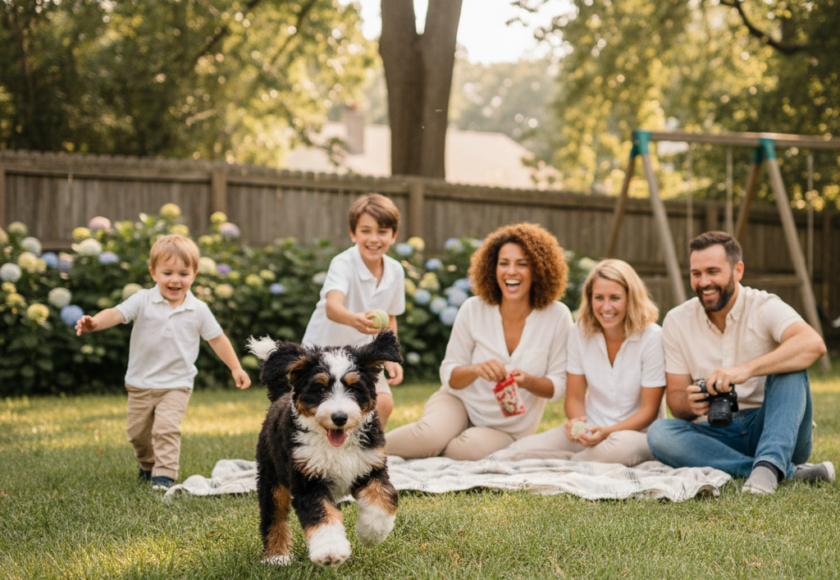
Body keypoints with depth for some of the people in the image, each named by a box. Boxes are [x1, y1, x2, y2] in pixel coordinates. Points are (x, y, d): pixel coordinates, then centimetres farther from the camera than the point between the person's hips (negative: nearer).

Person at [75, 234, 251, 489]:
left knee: (166, 428, -20)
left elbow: (217, 339, 6)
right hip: (140, 383, 2)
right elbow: (117, 313, -23)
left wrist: (236, 368, 6)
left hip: (176, 384, -1)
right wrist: (94, 322, -43)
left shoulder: (198, 310, -5)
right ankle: (147, 465, 40)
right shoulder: (143, 301, -10)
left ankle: (165, 474, -10)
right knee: (138, 431, 14)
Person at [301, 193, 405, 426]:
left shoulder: (395, 271, -7)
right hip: (324, 348, -5)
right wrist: (354, 320, -66)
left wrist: (390, 358, -4)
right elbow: (332, 307, -45)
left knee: (383, 403, -12)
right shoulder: (343, 264, -25)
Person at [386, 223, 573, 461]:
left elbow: (558, 385, -6)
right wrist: (476, 370, -26)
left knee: (471, 446, -34)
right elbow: (449, 374, -3)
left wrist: (528, 382, -28)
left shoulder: (557, 317, -12)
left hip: (507, 429, 0)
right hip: (461, 402, 0)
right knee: (430, 434, -33)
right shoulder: (473, 310, -8)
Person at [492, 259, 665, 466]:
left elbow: (649, 410, -9)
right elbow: (574, 397, 6)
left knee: (621, 445, -42)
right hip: (590, 429, 2)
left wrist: (606, 432, -24)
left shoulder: (652, 338, -11)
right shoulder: (580, 333, 1)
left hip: (638, 432, -2)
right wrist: (577, 422, -18)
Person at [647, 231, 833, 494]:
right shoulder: (677, 322, 4)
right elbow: (675, 396, 5)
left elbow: (813, 344, -29)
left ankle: (770, 464, -40)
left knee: (788, 364, -25)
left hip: (769, 427, -3)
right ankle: (789, 471, -30)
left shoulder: (765, 307, -8)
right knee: (659, 433, -27)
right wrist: (690, 404, -21)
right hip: (717, 437, 3)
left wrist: (746, 369, -42)